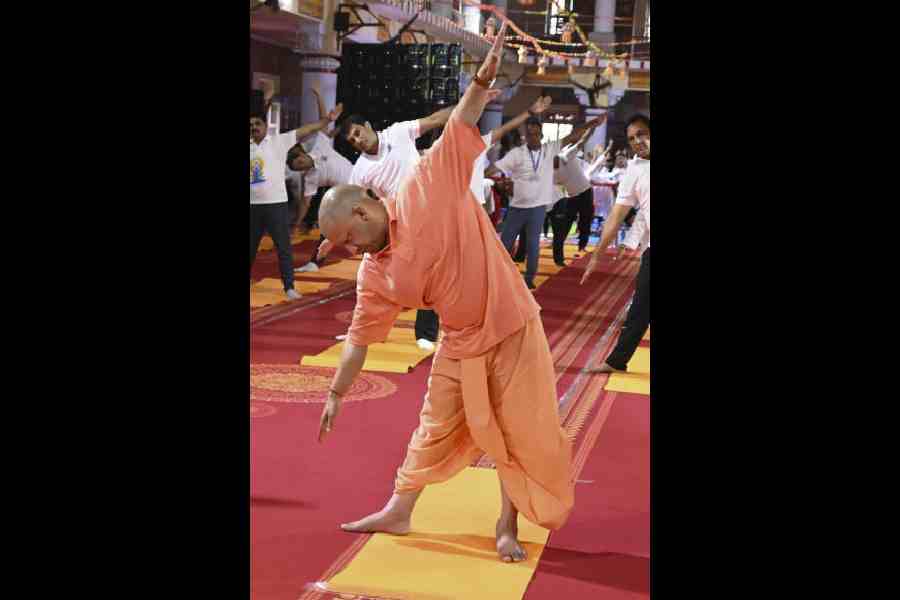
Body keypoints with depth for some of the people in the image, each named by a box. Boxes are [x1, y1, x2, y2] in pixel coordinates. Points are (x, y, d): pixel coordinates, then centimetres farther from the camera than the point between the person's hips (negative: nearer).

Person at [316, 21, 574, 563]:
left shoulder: (429, 188, -16)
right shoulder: (374, 275, -4)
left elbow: (460, 128, -13)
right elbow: (360, 337, 3)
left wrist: (483, 79, -24)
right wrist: (336, 394, 6)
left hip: (513, 327, -4)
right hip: (461, 342, 4)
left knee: (521, 432, 4)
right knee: (437, 428, 16)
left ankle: (508, 525, 21)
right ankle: (398, 513, 31)